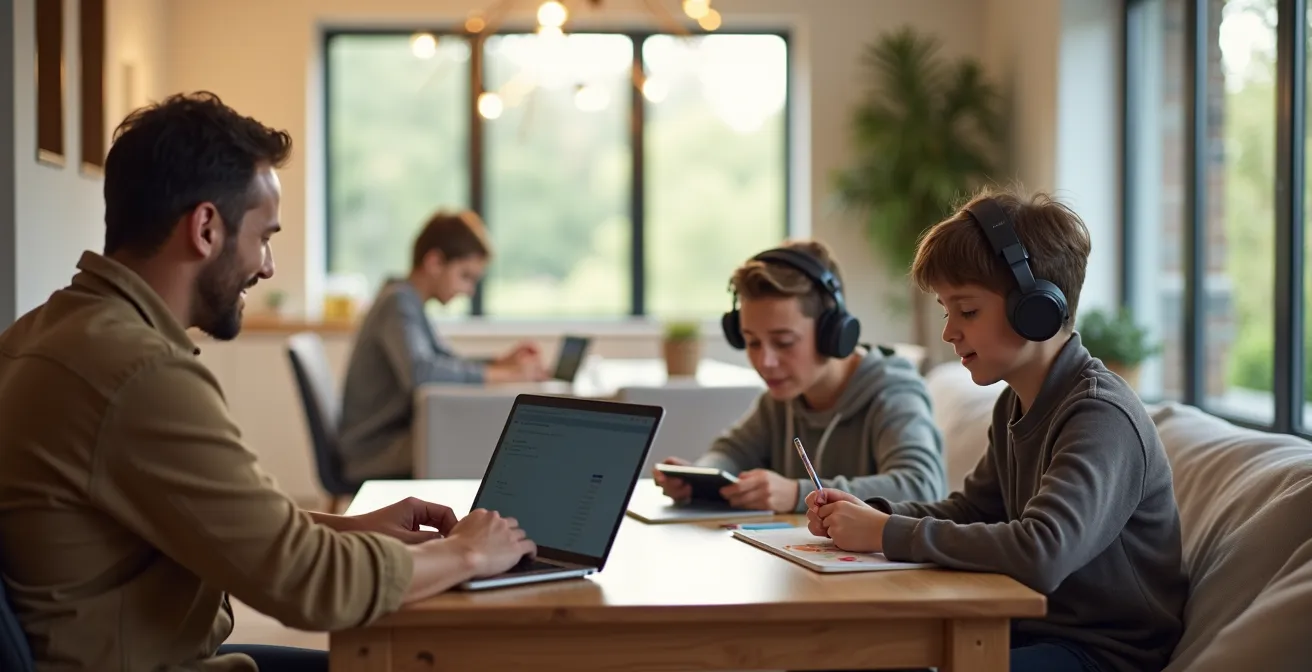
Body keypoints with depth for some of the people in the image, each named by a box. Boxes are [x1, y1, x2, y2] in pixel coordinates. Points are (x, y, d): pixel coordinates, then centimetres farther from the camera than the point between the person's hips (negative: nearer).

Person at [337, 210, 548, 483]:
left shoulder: (408, 302, 15)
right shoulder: (399, 302, -16)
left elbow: (448, 363, 21)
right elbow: (419, 372, -33)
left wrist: (499, 363, 1)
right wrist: (505, 374, -29)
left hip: (398, 435, 9)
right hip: (375, 453, -9)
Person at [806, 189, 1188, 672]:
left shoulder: (1101, 416, -22)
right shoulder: (1016, 404, 7)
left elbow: (1041, 553, -35)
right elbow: (970, 510, 16)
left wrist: (888, 534, -27)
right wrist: (871, 513, -4)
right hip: (1038, 626, 8)